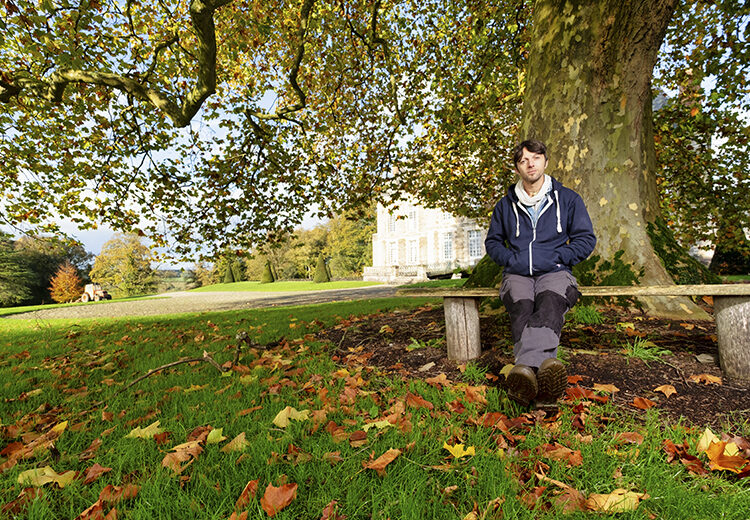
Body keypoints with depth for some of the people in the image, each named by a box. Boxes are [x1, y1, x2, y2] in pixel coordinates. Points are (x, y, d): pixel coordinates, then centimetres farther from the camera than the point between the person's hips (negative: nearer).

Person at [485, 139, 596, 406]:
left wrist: (554, 258, -4)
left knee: (550, 304, -37)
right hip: (517, 274, 2)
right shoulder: (506, 204, 19)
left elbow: (586, 239, 13)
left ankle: (526, 365, -61)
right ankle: (543, 368, -57)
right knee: (522, 307, -34)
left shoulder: (568, 199, 16)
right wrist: (511, 260, 2)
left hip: (554, 273, -1)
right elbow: (492, 241, 24)